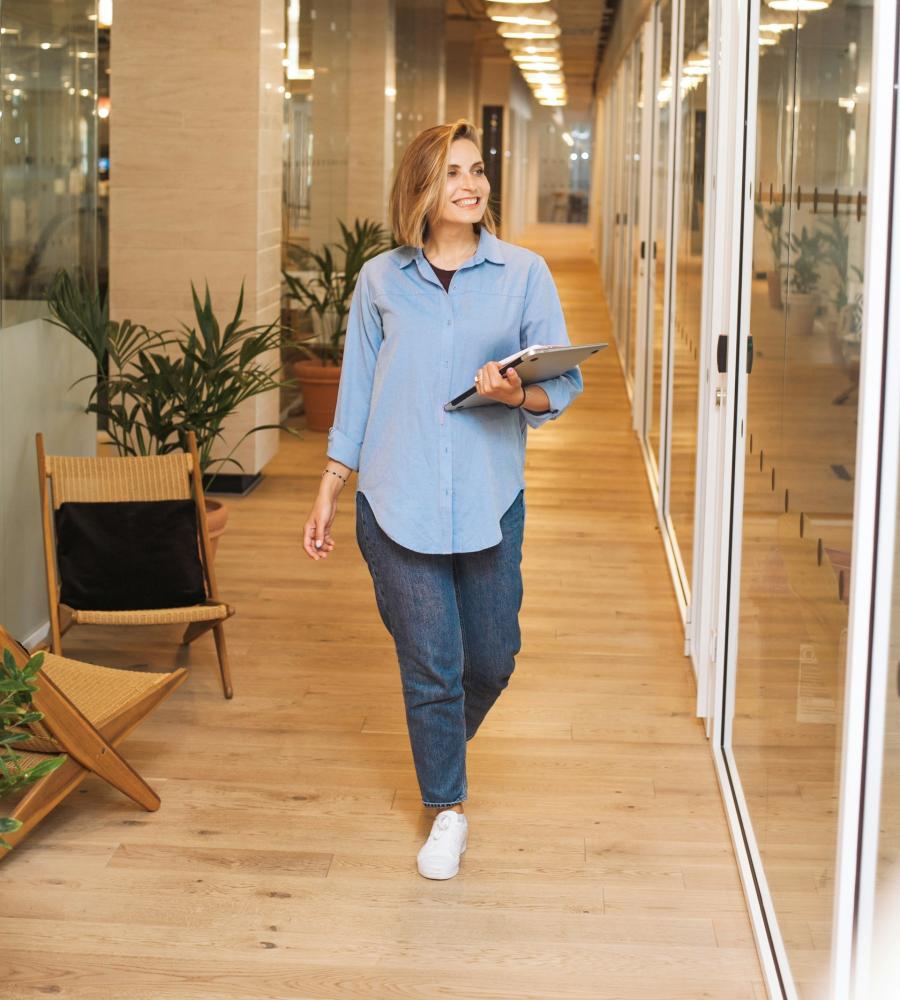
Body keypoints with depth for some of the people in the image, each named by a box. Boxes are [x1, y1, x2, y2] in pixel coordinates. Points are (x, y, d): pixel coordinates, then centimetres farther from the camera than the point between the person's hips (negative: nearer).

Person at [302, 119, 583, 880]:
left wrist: (518, 395, -23)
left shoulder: (524, 274, 2)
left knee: (491, 660, 11)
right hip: (397, 503, -1)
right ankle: (448, 810, 22)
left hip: (490, 502, 1)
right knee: (430, 664, 3)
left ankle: (447, 743, 44)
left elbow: (565, 383, 0)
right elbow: (356, 395, 9)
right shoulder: (381, 281, 4)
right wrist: (327, 497, 9)